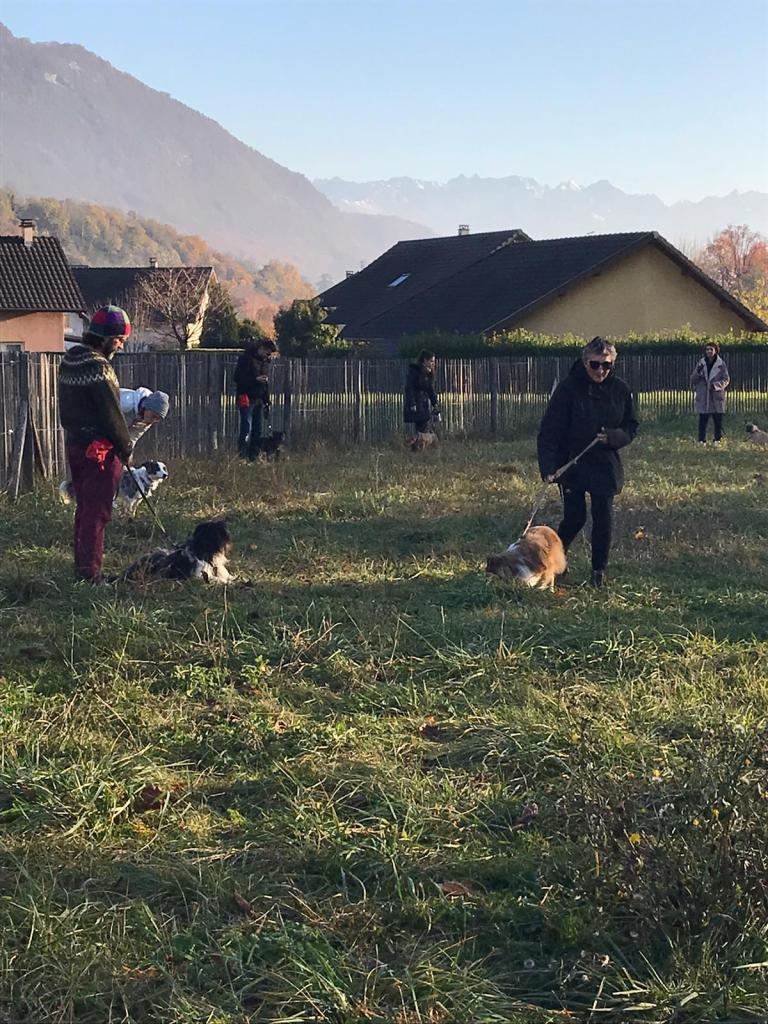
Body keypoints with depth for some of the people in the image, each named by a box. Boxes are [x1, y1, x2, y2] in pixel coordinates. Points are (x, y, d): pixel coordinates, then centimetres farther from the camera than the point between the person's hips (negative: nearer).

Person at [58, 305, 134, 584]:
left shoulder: (68, 361, 9)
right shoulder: (98, 368, -20)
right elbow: (112, 414, -17)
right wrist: (126, 449, -7)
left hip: (74, 444, 9)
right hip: (100, 450, -9)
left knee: (84, 509, 17)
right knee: (97, 513, -3)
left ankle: (81, 566, 24)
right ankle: (90, 573, -1)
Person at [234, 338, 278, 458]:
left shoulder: (264, 361, 18)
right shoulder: (246, 358, -7)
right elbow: (238, 377, -13)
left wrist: (267, 402, 17)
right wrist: (255, 379, -19)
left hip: (258, 399, 8)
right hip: (246, 398, -8)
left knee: (257, 429, 7)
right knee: (246, 427, -12)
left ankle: (253, 456, 11)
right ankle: (242, 456, -12)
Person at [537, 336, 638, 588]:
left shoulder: (620, 390, -2)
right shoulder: (568, 389, -13)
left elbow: (631, 428, 8)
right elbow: (549, 431, -15)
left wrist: (612, 437, -14)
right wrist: (548, 468, -24)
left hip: (605, 465, 3)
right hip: (572, 464, -3)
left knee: (603, 518, 1)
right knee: (575, 518, -2)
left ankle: (599, 570, 18)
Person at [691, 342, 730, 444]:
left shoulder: (721, 364, 2)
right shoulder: (701, 363, 7)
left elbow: (726, 379, -2)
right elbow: (693, 380, 6)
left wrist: (716, 385, -19)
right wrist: (698, 372, -15)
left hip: (717, 398, -1)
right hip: (703, 398, 1)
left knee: (718, 421, 3)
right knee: (702, 421, 0)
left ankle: (718, 440, 12)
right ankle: (701, 441, 5)